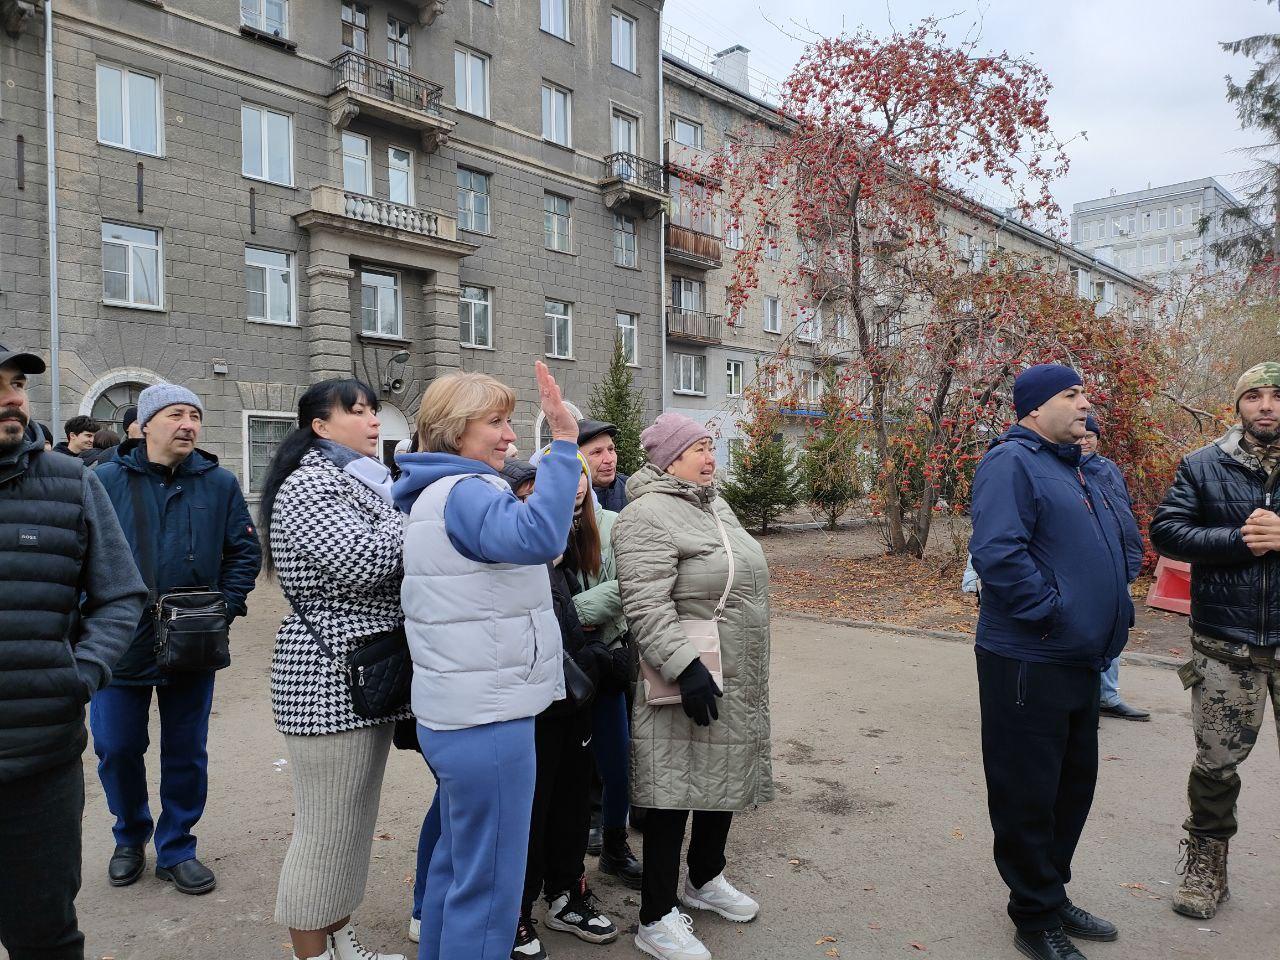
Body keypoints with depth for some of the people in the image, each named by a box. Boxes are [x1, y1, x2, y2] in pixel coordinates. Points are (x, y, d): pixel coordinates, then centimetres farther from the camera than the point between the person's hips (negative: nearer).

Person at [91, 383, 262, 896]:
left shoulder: (218, 483, -2)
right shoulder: (106, 480, -5)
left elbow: (245, 552, 3)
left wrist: (224, 607, -7)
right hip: (121, 646, 0)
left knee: (186, 754, 11)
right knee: (117, 749, 12)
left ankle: (176, 849, 31)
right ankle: (131, 837, 39)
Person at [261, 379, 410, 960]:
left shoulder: (357, 481, 15)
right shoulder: (309, 485, -13)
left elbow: (389, 564, 22)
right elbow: (363, 564, -26)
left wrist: (404, 514, 4)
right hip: (330, 679, -9)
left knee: (356, 819, 19)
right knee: (326, 828, 2)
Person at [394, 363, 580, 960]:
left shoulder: (435, 493, 15)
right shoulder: (465, 492, -18)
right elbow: (538, 537, -37)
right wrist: (563, 440, -36)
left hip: (456, 711, 11)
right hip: (488, 718, -11)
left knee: (457, 861, 23)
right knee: (489, 884, 1)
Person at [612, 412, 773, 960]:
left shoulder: (715, 505, 13)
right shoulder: (648, 515, -17)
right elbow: (646, 606, -25)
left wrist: (750, 675, 25)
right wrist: (686, 668, -29)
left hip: (737, 684, 9)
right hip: (691, 687, -9)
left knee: (725, 781, 20)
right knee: (675, 795, 1)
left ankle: (705, 880, 42)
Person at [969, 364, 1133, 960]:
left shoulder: (1071, 467, 16)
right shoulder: (1011, 462, -15)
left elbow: (1107, 548, 26)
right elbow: (996, 553, -28)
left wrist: (1113, 620, 15)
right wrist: (1053, 610, -21)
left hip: (1079, 662, 10)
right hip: (1028, 663, -10)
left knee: (1074, 785, 20)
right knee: (1028, 795, 4)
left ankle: (1052, 894, 37)